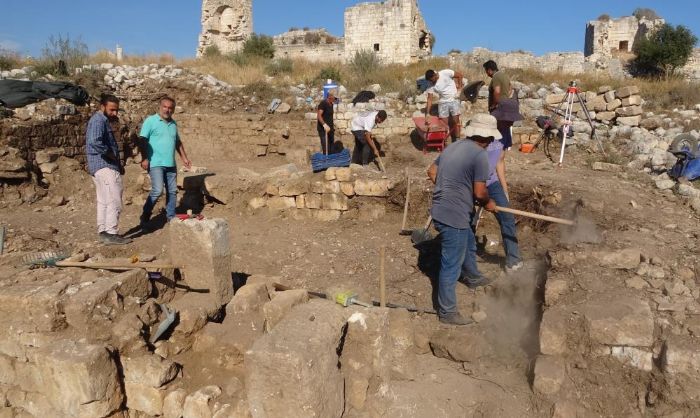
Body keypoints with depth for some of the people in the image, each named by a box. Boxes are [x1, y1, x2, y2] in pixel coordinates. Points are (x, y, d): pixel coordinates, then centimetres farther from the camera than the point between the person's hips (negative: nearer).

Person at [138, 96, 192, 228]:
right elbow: (143, 140, -9)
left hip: (171, 164, 7)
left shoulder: (173, 123, 15)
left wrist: (184, 157, 20)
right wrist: (144, 158, -18)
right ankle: (144, 218, 0)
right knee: (157, 190, -14)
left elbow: (178, 142, 24)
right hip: (155, 163, -7)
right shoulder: (151, 121, -4)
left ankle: (171, 217, 20)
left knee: (172, 191, 9)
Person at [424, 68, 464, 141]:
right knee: (444, 124, -1)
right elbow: (430, 99, -10)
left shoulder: (445, 73, -17)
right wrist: (427, 114, -17)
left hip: (454, 100, -2)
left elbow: (460, 75, -6)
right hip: (443, 102, 2)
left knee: (456, 122, -3)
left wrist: (459, 88, -9)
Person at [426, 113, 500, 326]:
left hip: (442, 209, 9)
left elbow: (432, 171, 17)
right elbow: (480, 192, -16)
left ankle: (472, 277, 57)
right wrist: (488, 203, 5)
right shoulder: (479, 154, -16)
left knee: (469, 245, 32)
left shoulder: (453, 146, 9)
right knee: (451, 265, 2)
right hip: (453, 216, -9)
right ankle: (447, 312, 15)